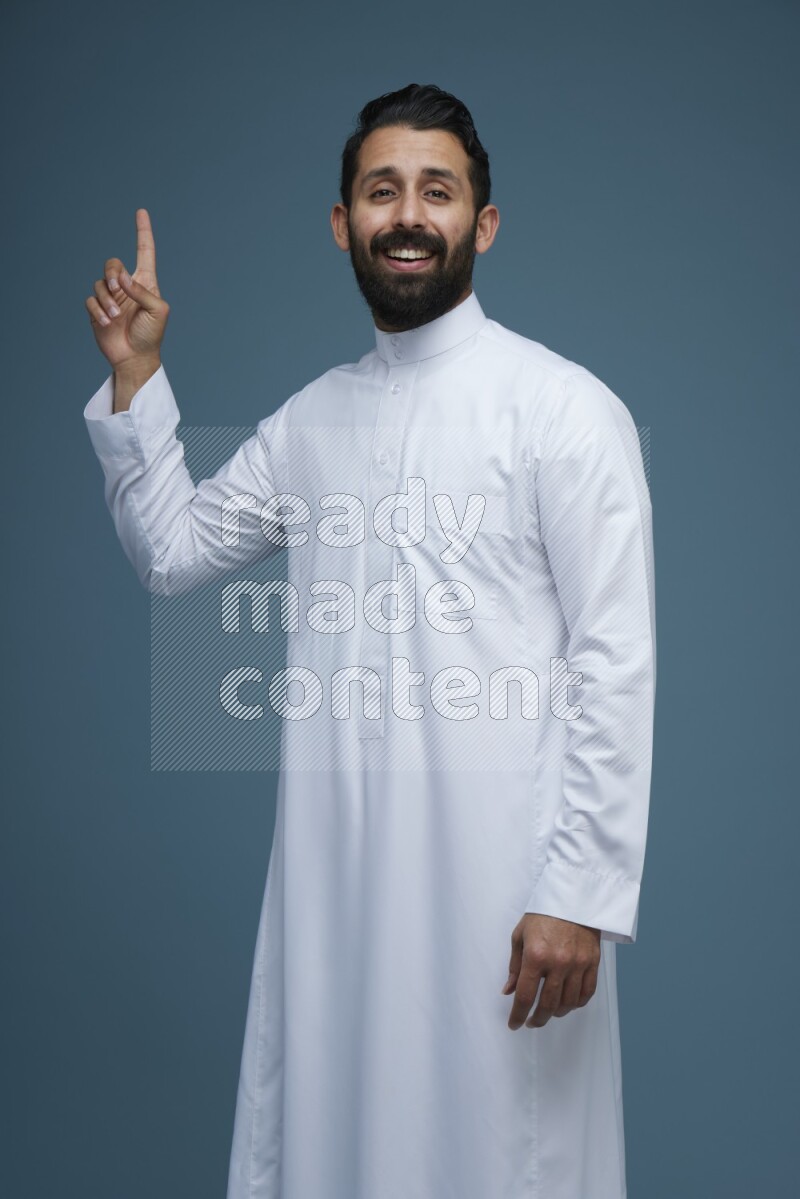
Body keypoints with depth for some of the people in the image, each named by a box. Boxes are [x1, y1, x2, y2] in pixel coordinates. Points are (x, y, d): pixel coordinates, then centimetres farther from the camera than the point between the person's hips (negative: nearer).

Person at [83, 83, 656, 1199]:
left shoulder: (563, 406, -7)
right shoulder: (312, 416, 13)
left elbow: (617, 663, -10)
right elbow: (172, 550, 19)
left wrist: (582, 894, -15)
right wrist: (134, 376, 9)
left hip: (499, 874, -5)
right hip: (333, 858, 6)